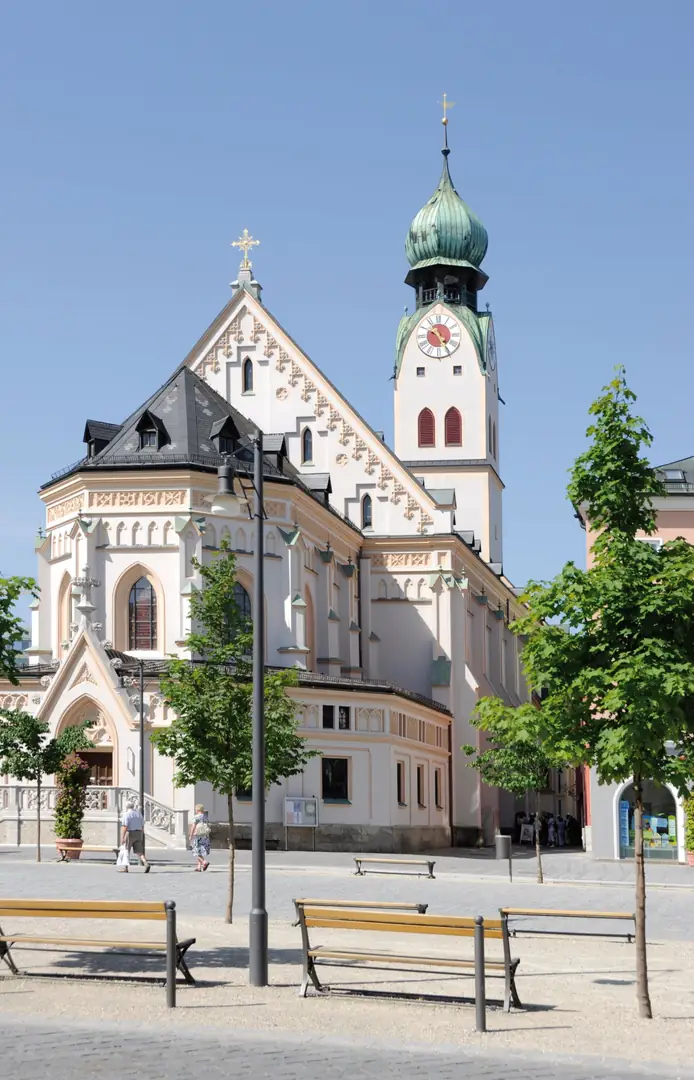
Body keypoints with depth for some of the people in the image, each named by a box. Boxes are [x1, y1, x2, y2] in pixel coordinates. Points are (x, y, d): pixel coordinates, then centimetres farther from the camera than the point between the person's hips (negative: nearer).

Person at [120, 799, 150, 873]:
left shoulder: (127, 814, -10)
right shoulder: (139, 814, 11)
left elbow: (125, 827, -18)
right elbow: (142, 826, 13)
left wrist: (122, 837, -18)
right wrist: (141, 837, 19)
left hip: (130, 834, -5)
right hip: (139, 834, 5)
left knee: (126, 851, 10)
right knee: (139, 852, 3)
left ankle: (125, 868, 15)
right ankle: (146, 864, -18)